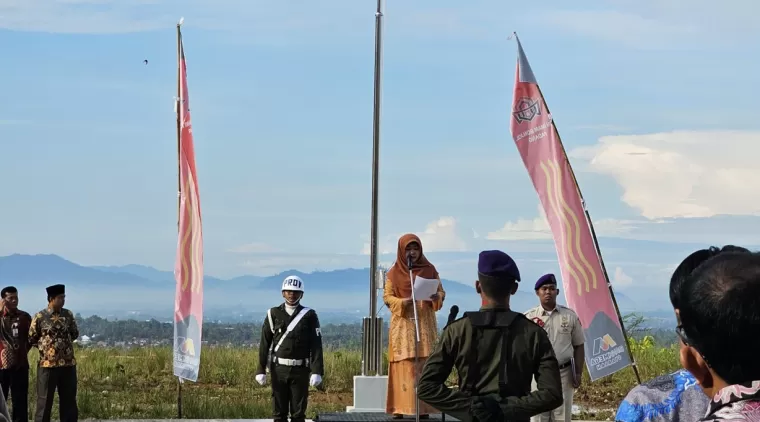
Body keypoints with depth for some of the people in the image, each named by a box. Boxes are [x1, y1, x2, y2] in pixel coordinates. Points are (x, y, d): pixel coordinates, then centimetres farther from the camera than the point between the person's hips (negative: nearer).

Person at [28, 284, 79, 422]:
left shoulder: (68, 315, 5)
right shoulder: (39, 317, -6)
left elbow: (75, 334, 17)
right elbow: (31, 339, 2)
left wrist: (64, 343, 8)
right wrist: (45, 346, 1)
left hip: (68, 363, 4)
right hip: (47, 364, -4)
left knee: (69, 399, 9)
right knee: (45, 400, 2)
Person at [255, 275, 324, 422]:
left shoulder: (309, 315, -1)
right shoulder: (274, 314, 2)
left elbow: (316, 345, -5)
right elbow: (265, 344, 2)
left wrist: (317, 372, -15)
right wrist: (260, 370, -3)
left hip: (300, 370, -1)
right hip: (279, 369, 1)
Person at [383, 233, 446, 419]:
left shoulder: (430, 269, 6)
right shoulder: (394, 272, 3)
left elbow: (442, 293, 8)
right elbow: (387, 297, 1)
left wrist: (435, 297, -15)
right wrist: (402, 302, -17)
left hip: (425, 324, 1)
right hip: (403, 325, -1)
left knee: (425, 365, -3)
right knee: (404, 366, -5)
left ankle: (424, 407, -2)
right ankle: (400, 407, -5)